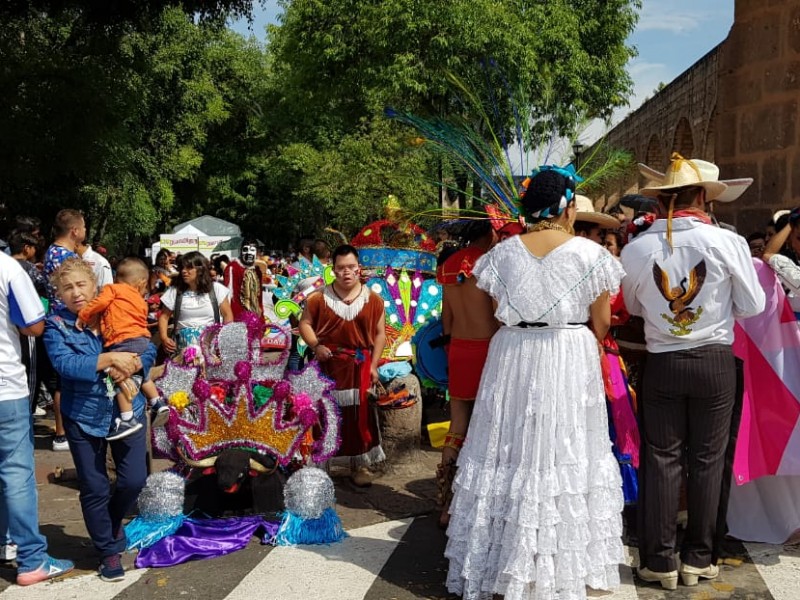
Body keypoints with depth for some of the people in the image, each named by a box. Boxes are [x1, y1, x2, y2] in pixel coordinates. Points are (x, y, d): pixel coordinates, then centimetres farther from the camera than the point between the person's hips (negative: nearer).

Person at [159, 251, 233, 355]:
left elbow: (228, 316, 6)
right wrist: (164, 337, -4)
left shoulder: (216, 289, 6)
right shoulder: (174, 291, 9)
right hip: (184, 343, 1)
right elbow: (164, 316, 13)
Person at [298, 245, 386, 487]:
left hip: (360, 366, 1)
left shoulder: (373, 299, 1)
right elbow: (305, 323, 6)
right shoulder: (319, 298, -1)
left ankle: (359, 465, 16)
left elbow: (380, 333, 3)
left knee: (359, 416, 3)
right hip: (328, 364, 0)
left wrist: (373, 365, -2)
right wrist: (315, 345, -12)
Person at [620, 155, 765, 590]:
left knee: (661, 459, 8)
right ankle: (698, 559, 20)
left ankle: (659, 561, 15)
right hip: (714, 362, -1)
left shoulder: (636, 249, -6)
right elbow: (752, 306, -1)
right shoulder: (728, 242, -12)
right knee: (707, 460, 10)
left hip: (661, 364, 1)